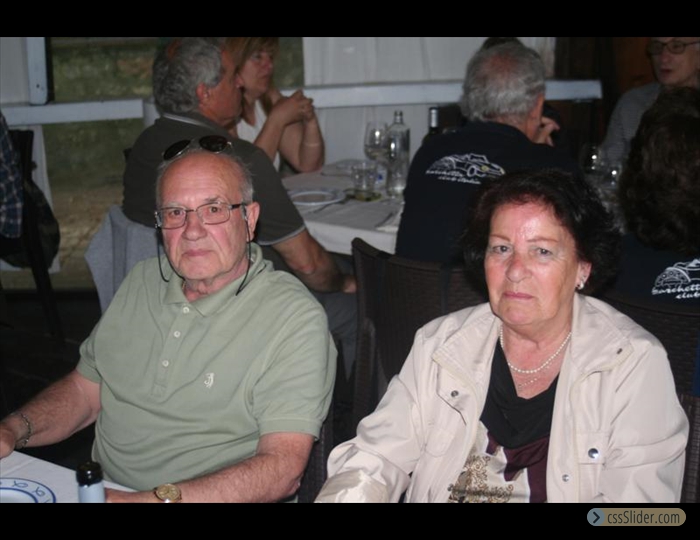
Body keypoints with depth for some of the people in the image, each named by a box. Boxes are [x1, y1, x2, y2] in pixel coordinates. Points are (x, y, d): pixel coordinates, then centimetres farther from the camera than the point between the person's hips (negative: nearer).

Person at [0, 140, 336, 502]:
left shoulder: (294, 319, -14)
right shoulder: (142, 282, 9)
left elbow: (282, 469, -21)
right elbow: (85, 390, 17)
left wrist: (155, 499, -29)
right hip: (102, 489, 6)